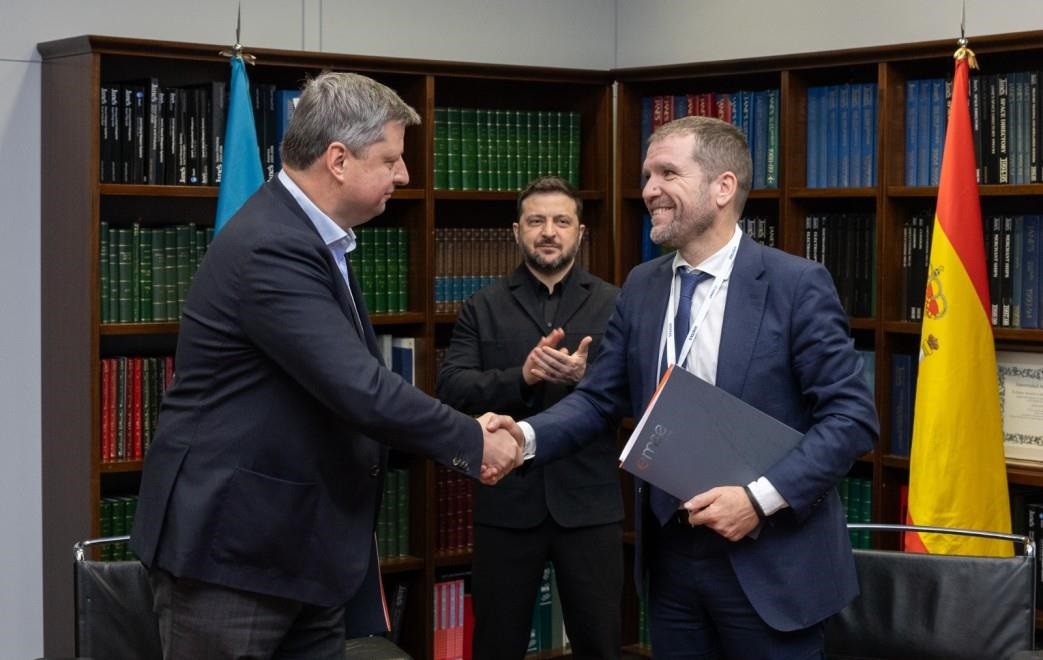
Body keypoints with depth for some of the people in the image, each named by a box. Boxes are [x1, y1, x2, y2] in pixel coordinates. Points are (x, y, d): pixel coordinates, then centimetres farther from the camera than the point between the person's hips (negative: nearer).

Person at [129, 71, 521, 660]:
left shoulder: (308, 235, 11)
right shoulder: (271, 248, -22)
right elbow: (360, 390, -27)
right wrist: (472, 441, -14)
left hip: (302, 537, 10)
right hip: (229, 541, -10)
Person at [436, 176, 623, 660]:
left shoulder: (613, 305, 5)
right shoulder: (483, 307, 6)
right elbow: (451, 389, -5)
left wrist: (583, 377, -22)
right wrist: (521, 377, -20)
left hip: (589, 501, 0)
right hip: (506, 500, 1)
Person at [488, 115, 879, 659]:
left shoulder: (797, 285, -10)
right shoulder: (641, 287, 6)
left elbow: (851, 415, -13)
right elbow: (599, 398, 6)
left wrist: (761, 499, -21)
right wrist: (527, 435, -13)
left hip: (768, 562, -5)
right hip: (670, 555, 5)